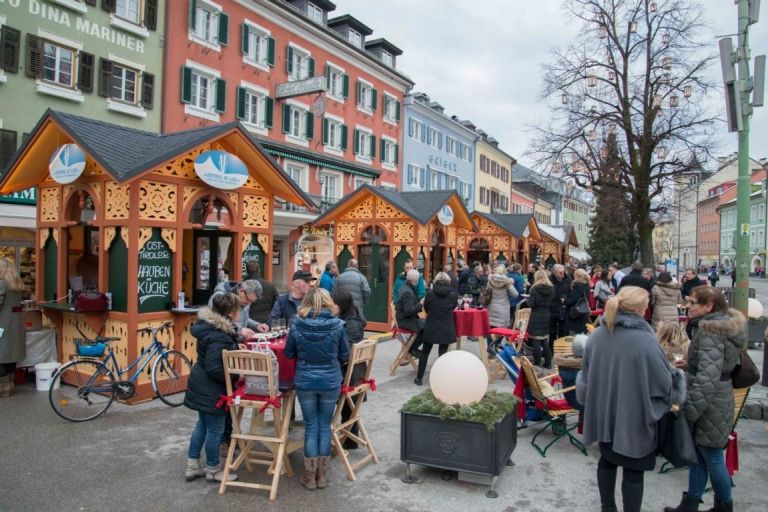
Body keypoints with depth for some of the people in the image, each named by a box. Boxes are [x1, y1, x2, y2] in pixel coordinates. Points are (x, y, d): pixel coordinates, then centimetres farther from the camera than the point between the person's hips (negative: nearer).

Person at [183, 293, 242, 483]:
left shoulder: (211, 325, 2)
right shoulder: (218, 337, -29)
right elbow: (214, 369, -29)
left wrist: (236, 337, 15)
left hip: (203, 386, 10)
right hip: (210, 389, -10)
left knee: (202, 425, 22)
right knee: (215, 430, 7)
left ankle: (192, 466, 34)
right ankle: (213, 470, 24)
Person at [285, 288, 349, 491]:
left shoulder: (297, 326, -9)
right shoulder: (337, 326, -10)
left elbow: (288, 354, 4)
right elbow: (345, 356, 0)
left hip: (305, 382, 0)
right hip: (331, 382, 0)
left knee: (311, 428, 12)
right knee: (325, 427, 13)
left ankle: (310, 476, 22)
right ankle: (321, 475, 24)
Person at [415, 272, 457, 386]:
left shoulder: (430, 293, -9)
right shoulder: (453, 295, -8)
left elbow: (426, 309, 5)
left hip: (430, 328, 0)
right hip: (446, 329, 0)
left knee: (425, 352, 14)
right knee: (442, 353, 6)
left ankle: (419, 378, 20)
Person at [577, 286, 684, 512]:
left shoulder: (596, 335, -5)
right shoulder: (645, 340, -23)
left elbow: (585, 374, 6)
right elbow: (665, 381, -12)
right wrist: (677, 375, 10)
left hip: (603, 412, 6)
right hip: (633, 417, -6)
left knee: (607, 460, 22)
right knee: (633, 470, 10)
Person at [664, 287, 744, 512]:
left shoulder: (710, 331, -22)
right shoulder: (722, 324, 9)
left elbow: (708, 377, -28)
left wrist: (689, 409, -25)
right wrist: (690, 365, 12)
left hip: (709, 404, -10)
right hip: (716, 400, 10)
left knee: (712, 457, 8)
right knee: (698, 453, 16)